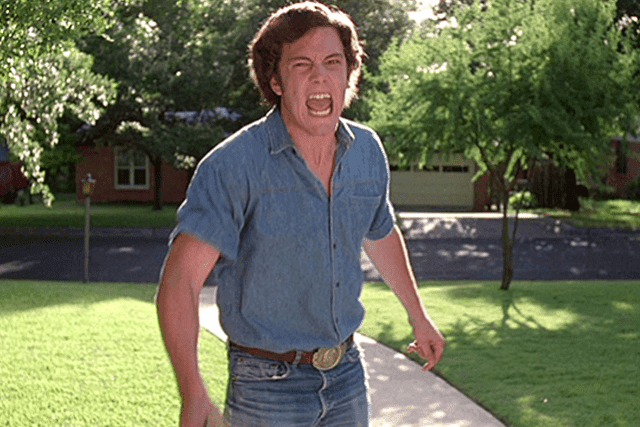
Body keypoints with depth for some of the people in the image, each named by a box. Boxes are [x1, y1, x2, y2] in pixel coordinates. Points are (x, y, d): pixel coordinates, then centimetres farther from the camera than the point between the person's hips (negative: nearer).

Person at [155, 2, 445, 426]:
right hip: (268, 387, -5)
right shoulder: (233, 165, -20)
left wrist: (418, 314, 28)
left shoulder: (367, 152, 0)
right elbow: (180, 281, -25)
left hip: (347, 374, 5)